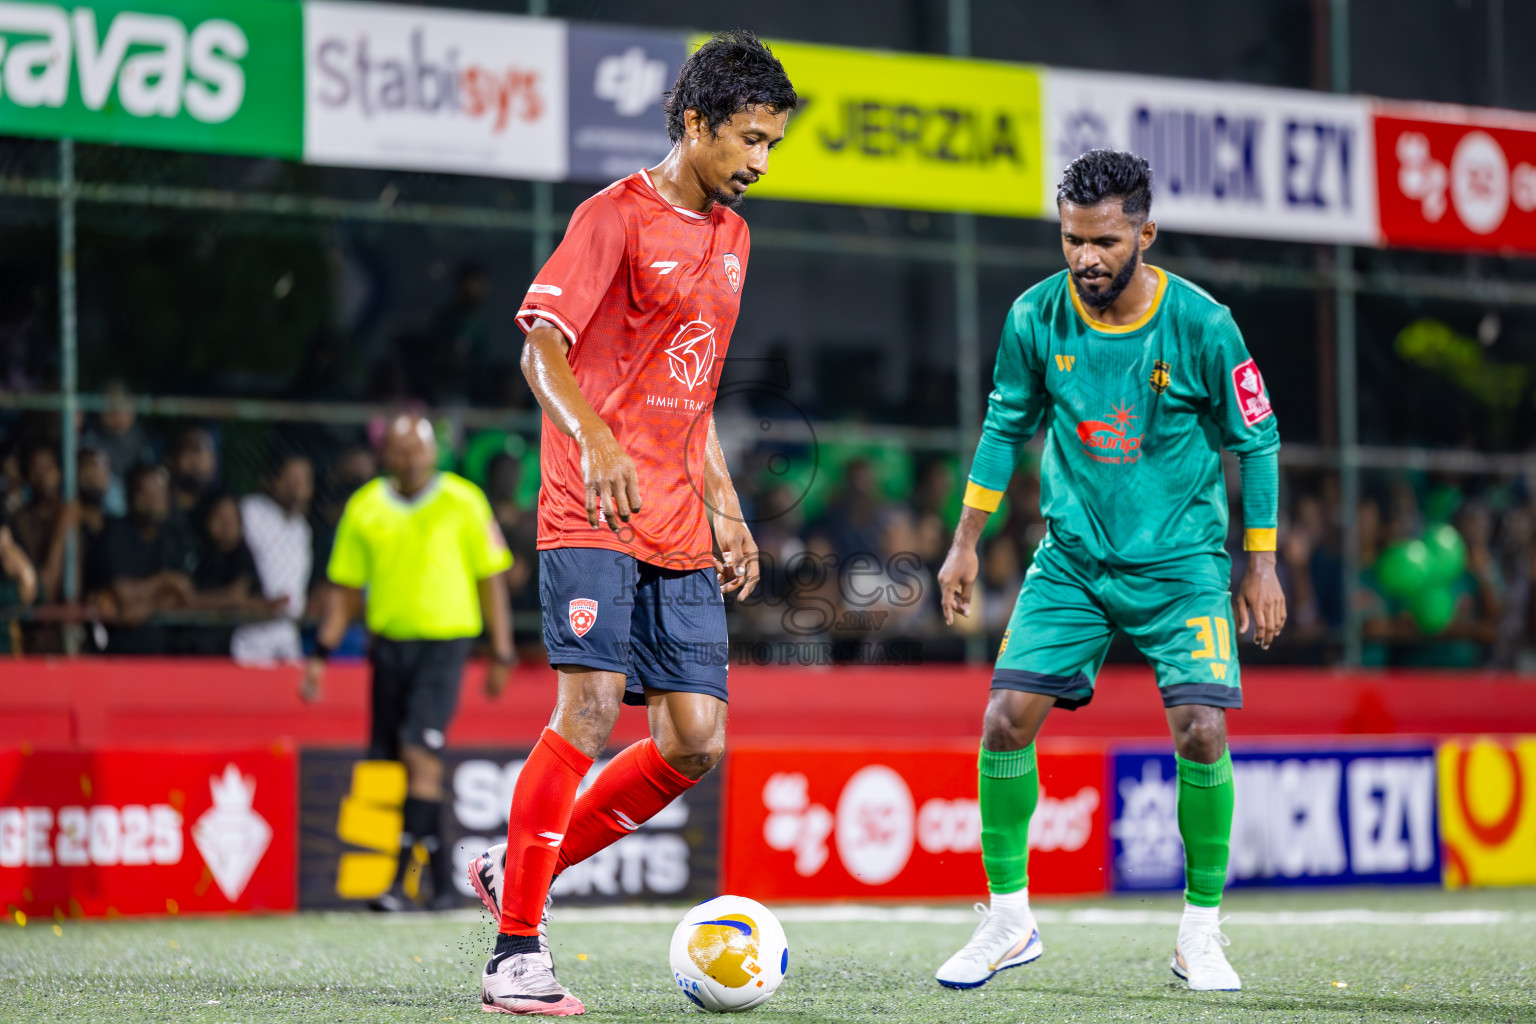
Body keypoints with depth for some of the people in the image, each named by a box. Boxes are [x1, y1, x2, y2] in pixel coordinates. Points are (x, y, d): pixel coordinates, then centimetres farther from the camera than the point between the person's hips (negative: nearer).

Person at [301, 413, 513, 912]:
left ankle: (399, 878, -21)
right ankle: (441, 875, 15)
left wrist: (501, 655, 3)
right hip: (388, 644, 4)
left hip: (444, 642, -4)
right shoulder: (364, 508, 7)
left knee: (419, 754, -18)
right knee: (388, 763, 3)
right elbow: (344, 589, 12)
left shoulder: (463, 503, 0)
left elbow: (490, 580, 5)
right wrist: (321, 655, 5)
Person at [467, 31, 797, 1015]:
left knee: (697, 743, -1)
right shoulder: (617, 214, -5)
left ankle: (518, 869, 15)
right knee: (592, 709, -17)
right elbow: (542, 347, -14)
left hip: (679, 530, 8)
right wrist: (596, 441, -30)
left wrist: (724, 508, 21)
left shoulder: (730, 235, 19)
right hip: (593, 516, -7)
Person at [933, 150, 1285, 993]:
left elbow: (1256, 441, -2)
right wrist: (965, 543, 8)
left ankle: (1201, 935, 0)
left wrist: (1262, 564, -2)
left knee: (1200, 732, -17)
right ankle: (1008, 920, 7)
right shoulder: (1036, 318, -7)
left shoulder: (1201, 325, -13)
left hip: (1181, 561, -2)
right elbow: (1006, 426, 8)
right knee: (1006, 721, -10)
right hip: (1071, 558, 2)